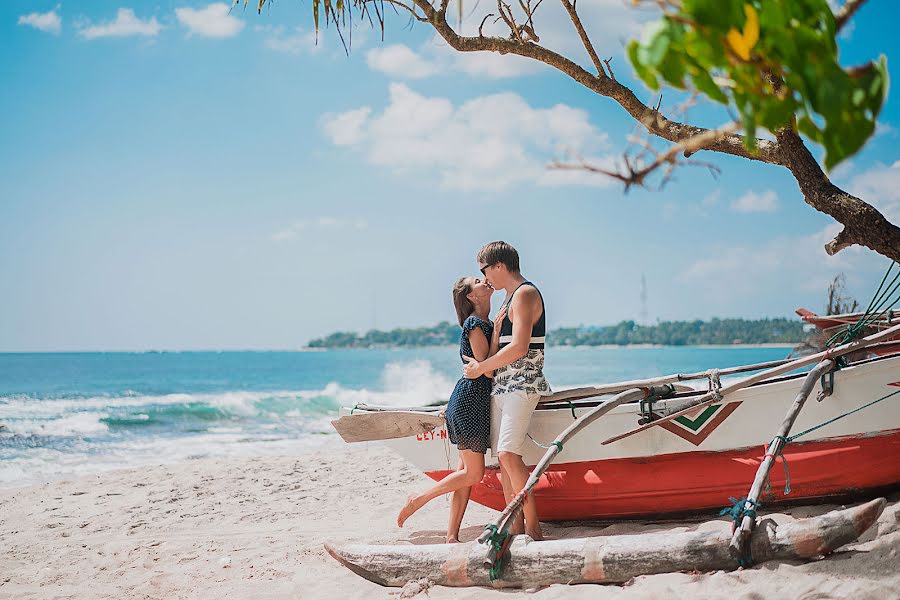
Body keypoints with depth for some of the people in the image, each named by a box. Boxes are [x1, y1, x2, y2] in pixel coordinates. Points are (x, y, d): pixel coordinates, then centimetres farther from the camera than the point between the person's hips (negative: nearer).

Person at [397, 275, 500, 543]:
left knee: (466, 471, 8)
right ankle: (418, 499, 6)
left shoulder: (484, 324, 18)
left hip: (475, 400, 10)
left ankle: (452, 535, 10)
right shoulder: (475, 325, -12)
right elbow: (488, 369, -17)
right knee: (473, 474, -6)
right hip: (470, 399, -10)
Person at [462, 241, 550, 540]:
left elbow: (518, 348, -20)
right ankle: (516, 529, 7)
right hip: (500, 388, 10)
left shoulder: (525, 294, -10)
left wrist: (480, 368, -11)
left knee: (508, 454, -20)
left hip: (522, 386, -10)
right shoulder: (510, 298, 21)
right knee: (503, 458, 5)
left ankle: (533, 529, -17)